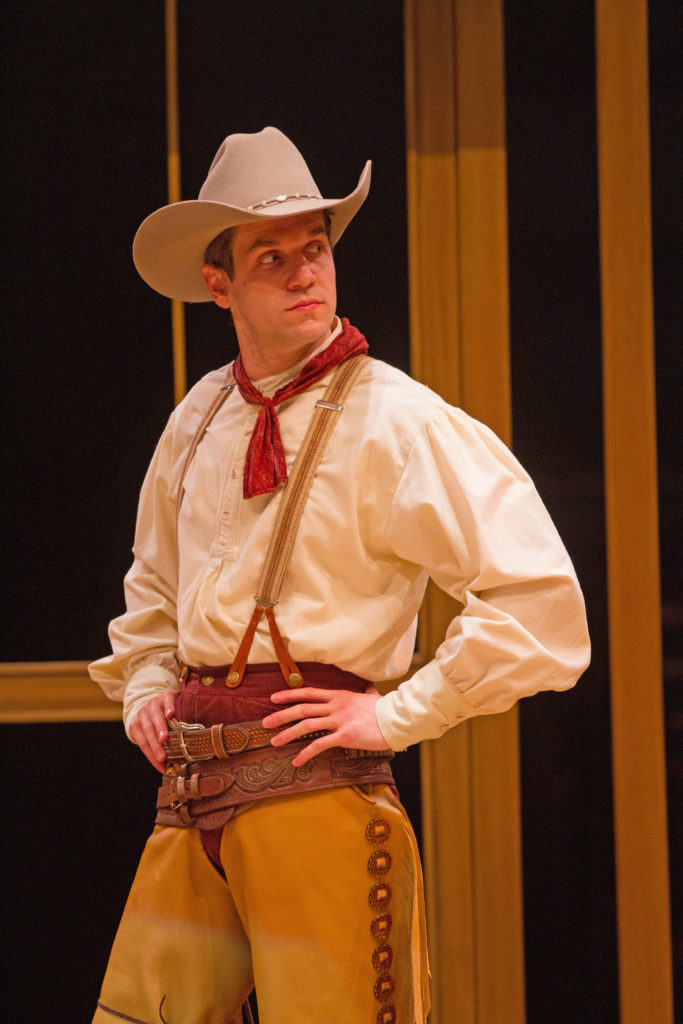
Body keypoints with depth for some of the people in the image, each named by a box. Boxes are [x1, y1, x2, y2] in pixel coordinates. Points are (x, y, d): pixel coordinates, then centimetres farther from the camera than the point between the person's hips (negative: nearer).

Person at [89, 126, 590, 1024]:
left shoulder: (397, 421, -6)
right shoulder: (201, 418, 14)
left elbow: (541, 602, -12)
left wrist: (399, 715, -11)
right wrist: (145, 689, 16)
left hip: (313, 784, -6)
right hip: (190, 794, 6)